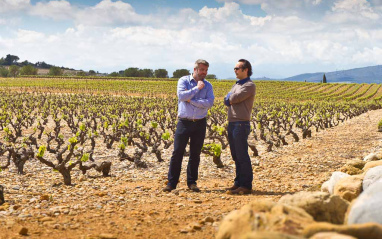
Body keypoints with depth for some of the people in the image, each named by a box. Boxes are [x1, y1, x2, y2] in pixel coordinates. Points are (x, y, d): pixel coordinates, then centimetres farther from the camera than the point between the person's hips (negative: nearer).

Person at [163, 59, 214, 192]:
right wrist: (197, 88, -11)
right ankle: (171, 183, 4)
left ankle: (192, 182, 18)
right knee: (177, 153, -2)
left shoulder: (208, 86, 6)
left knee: (195, 154, 8)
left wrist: (191, 100, -14)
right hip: (184, 122, -2)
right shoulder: (183, 81, 2)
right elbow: (181, 95, -16)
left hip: (200, 124, 2)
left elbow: (209, 103, -10)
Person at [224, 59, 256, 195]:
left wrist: (230, 98, 6)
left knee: (242, 156, -8)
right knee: (236, 156, 11)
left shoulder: (249, 85, -6)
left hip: (241, 124, -9)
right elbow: (226, 101, 11)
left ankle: (246, 185, -6)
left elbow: (234, 98, -15)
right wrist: (231, 99, -8)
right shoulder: (236, 85, 22)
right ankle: (238, 183, 17)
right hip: (232, 123, 9)